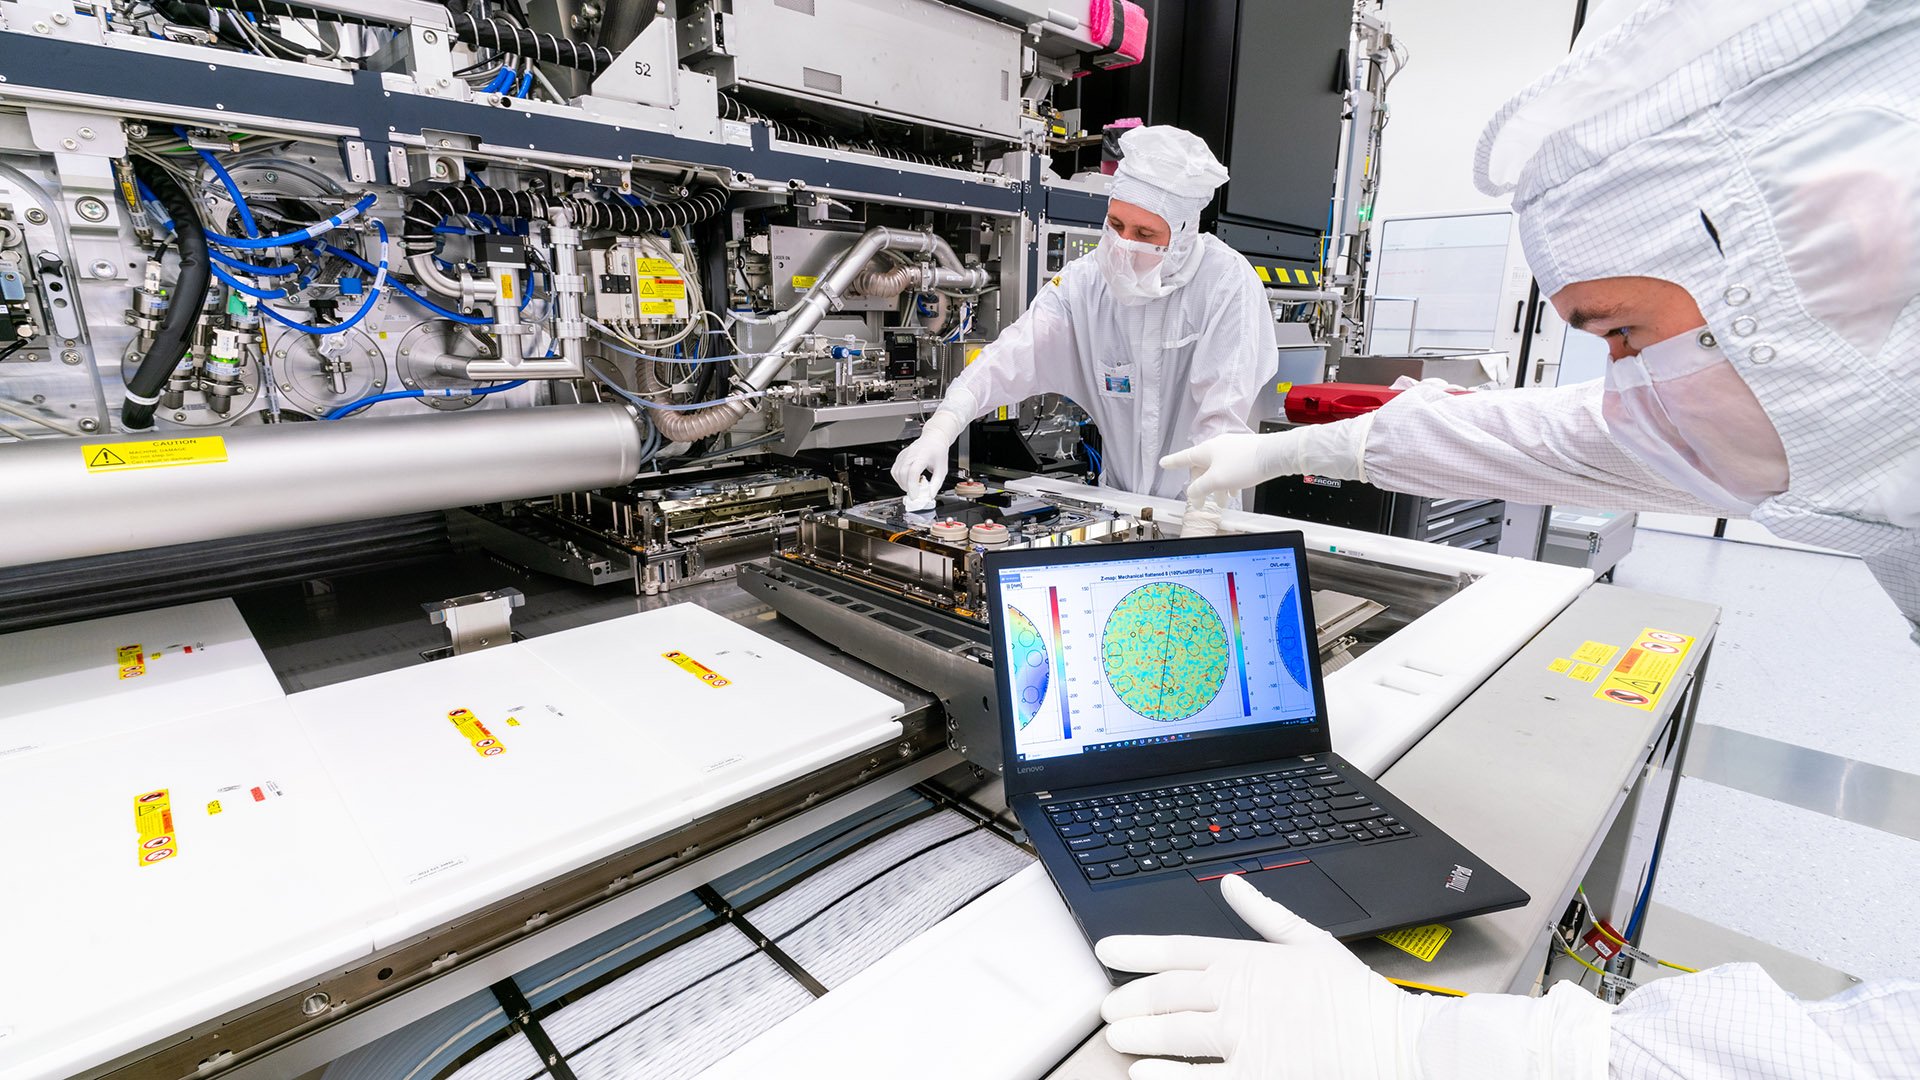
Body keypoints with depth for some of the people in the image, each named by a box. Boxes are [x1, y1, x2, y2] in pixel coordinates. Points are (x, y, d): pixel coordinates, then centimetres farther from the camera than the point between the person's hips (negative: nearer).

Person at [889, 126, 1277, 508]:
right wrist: (939, 432, -29)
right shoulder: (1083, 282, -5)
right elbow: (1009, 359, -14)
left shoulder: (1228, 284, -12)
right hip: (1115, 501, 2)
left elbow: (1224, 417, -17)